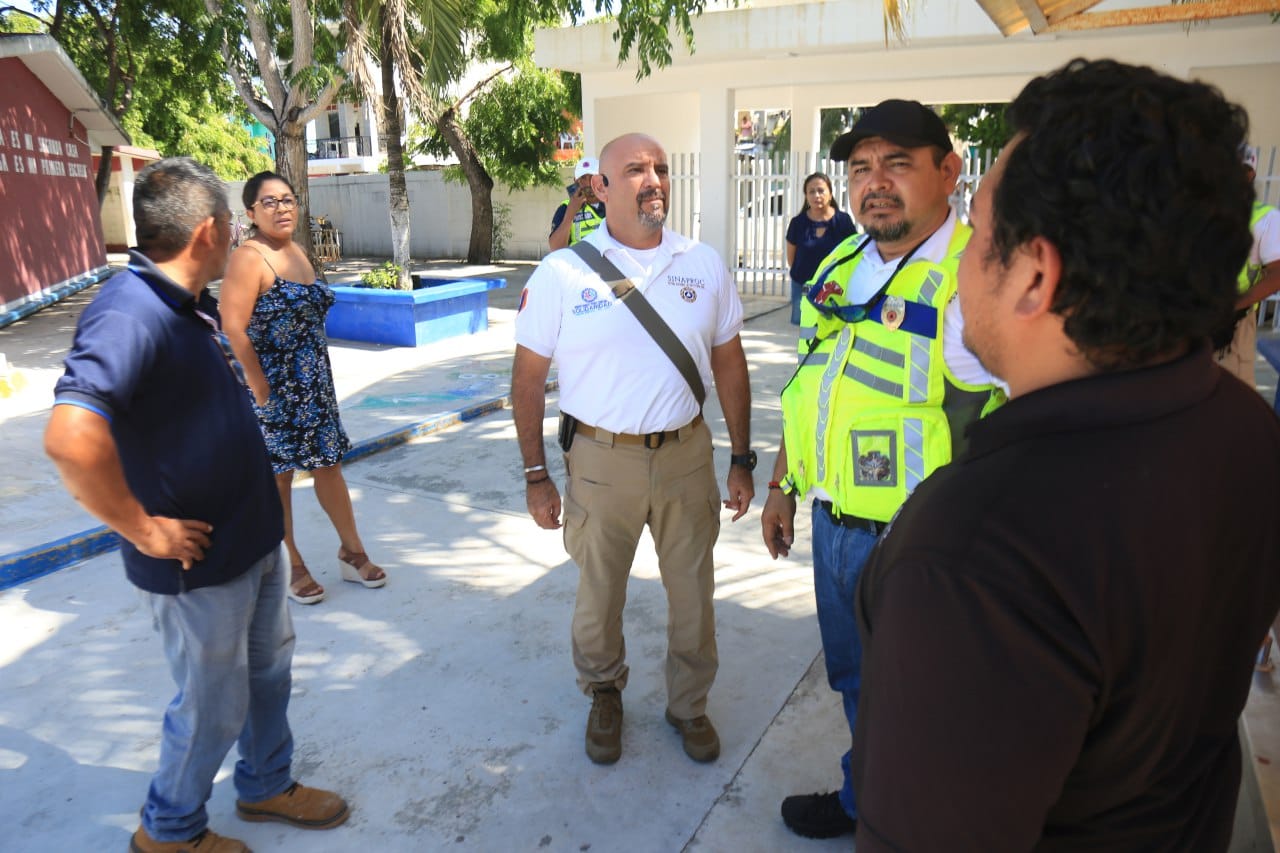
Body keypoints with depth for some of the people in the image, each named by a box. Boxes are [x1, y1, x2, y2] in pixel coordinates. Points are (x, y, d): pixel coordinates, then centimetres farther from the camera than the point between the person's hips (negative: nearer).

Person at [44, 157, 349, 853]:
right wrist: (144, 530, -27)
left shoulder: (188, 304, 5)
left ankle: (266, 784, 47)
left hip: (253, 537, 9)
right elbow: (70, 440, -40)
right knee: (212, 705, 12)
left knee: (269, 668, 24)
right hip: (200, 561, -9)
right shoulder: (129, 314, -27)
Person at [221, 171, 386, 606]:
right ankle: (292, 566, 20)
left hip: (314, 383, 7)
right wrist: (261, 390, -19)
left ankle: (352, 552, 26)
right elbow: (234, 329, -20)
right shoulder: (248, 258, -14)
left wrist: (319, 377, 13)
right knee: (277, 476, 6)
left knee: (329, 465, 13)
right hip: (274, 387, -7)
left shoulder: (297, 252, 10)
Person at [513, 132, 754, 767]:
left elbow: (729, 364, 7)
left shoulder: (704, 265, 2)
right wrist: (536, 475, -3)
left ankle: (689, 704, 39)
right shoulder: (562, 273, -6)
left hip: (687, 455, 2)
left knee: (693, 592, 14)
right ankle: (604, 697, 42)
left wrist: (741, 459, 6)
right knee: (599, 593, 15)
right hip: (601, 459, -1)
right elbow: (528, 376, -2)